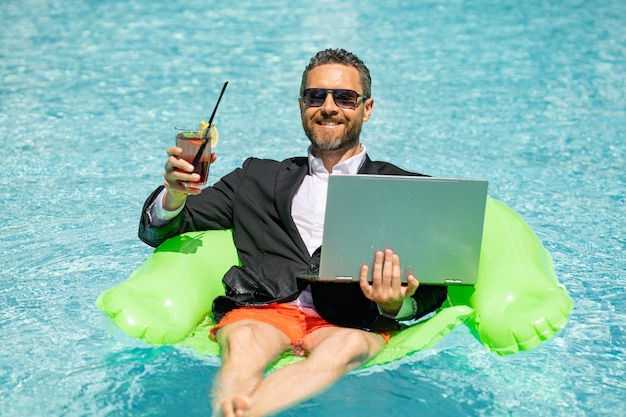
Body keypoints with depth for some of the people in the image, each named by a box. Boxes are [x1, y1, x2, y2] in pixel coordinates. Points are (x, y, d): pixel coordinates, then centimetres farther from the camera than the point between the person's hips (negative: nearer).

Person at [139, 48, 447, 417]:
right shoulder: (260, 178, 25)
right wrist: (175, 192, -2)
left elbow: (433, 290, 12)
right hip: (263, 311, 1)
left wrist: (395, 306, -13)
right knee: (243, 342, -34)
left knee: (347, 346, -37)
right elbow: (157, 232, 23)